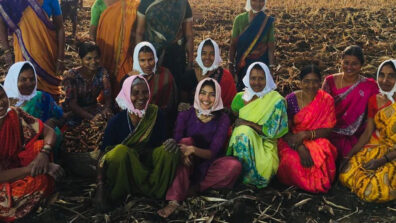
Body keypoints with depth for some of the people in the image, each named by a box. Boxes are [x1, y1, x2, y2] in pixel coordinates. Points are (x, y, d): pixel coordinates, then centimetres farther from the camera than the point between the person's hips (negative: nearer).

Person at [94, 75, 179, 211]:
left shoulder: (156, 115, -3)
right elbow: (105, 150, -6)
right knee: (121, 151, -36)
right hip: (122, 165, -2)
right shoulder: (116, 121, -10)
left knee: (170, 152, -25)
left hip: (148, 161, 3)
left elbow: (162, 142, 2)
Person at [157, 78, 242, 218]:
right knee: (186, 141, -30)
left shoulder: (222, 119, -5)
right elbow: (176, 142, -12)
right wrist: (183, 152, -37)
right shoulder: (185, 114, -2)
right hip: (188, 164, 1)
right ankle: (174, 200, -38)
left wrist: (193, 150, -34)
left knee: (234, 166, -29)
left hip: (208, 165, 0)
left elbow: (213, 152, -13)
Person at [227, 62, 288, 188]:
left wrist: (247, 123, -12)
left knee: (244, 133, -28)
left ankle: (245, 178, -11)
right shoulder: (240, 97, 11)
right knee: (242, 132, -25)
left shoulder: (276, 101, -2)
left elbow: (273, 131, -9)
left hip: (264, 146, -4)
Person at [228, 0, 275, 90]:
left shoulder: (268, 21, -5)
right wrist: (231, 64, -2)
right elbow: (233, 43, -3)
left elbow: (271, 46, -5)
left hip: (262, 62, 0)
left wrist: (271, 66, -10)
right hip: (242, 63, 0)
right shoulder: (240, 19, -6)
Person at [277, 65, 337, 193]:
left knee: (323, 155, -34)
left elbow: (328, 130, -6)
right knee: (292, 159, -34)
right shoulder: (291, 99, -5)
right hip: (292, 142, 0)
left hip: (317, 141, 1)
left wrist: (305, 134, -24)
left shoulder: (327, 100, -2)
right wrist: (300, 147, -26)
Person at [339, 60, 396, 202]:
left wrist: (383, 160, -22)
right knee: (346, 172, -17)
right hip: (377, 147, 5)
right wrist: (350, 155, -6)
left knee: (374, 189, -26)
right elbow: (367, 132, 5)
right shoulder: (374, 100, 3)